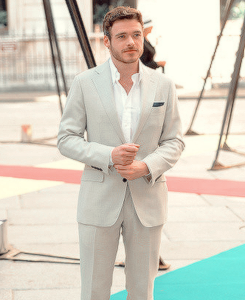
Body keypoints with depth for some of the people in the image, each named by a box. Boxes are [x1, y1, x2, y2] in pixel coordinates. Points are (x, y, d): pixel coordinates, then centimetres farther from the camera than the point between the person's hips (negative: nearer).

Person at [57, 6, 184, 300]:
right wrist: (109, 156, -21)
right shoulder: (84, 83, -5)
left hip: (147, 200, 2)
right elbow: (67, 140, -4)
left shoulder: (163, 85, 1)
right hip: (100, 201, -1)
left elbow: (173, 141, 4)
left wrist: (146, 167, -17)